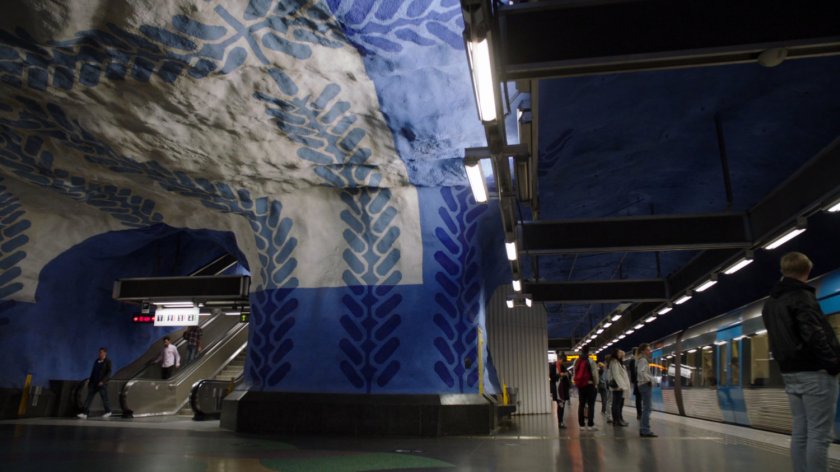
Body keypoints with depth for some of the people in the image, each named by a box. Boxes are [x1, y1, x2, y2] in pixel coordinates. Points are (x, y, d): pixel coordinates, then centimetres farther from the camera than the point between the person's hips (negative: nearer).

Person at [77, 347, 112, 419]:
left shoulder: (108, 361, -8)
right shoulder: (97, 361, 10)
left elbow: (109, 373, -13)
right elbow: (93, 371, 18)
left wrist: (102, 381, -21)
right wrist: (90, 379, 10)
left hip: (102, 383, -6)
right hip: (94, 383, 6)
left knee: (104, 398, 4)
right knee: (89, 397, -3)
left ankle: (108, 412, 22)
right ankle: (85, 414, -6)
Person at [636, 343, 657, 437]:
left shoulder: (643, 360, 19)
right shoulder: (643, 360, -12)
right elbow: (641, 371, -27)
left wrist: (650, 379, 11)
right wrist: (648, 380, -19)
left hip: (645, 385, 10)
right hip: (645, 385, -10)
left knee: (645, 409, 12)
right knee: (647, 409, -11)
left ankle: (643, 430, 15)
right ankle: (645, 430, -12)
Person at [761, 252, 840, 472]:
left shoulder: (769, 304, 14)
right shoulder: (801, 296, -12)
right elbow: (814, 335, -19)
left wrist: (787, 362, 16)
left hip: (790, 373, 8)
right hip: (814, 372, -8)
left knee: (799, 432, 11)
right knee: (818, 435, -4)